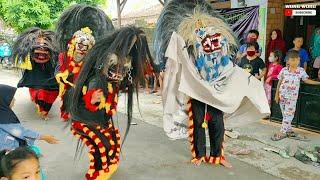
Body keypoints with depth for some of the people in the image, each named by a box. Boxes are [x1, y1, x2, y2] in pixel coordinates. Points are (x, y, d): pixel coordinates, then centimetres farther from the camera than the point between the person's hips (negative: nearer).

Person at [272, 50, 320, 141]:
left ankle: (282, 132, 3)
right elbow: (279, 82, 2)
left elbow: (306, 80, 11)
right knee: (285, 114, 10)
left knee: (288, 114, -3)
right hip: (282, 95, 1)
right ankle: (289, 130, 25)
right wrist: (277, 94, 2)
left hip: (292, 96, -1)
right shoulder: (284, 70, -5)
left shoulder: (301, 71, -3)